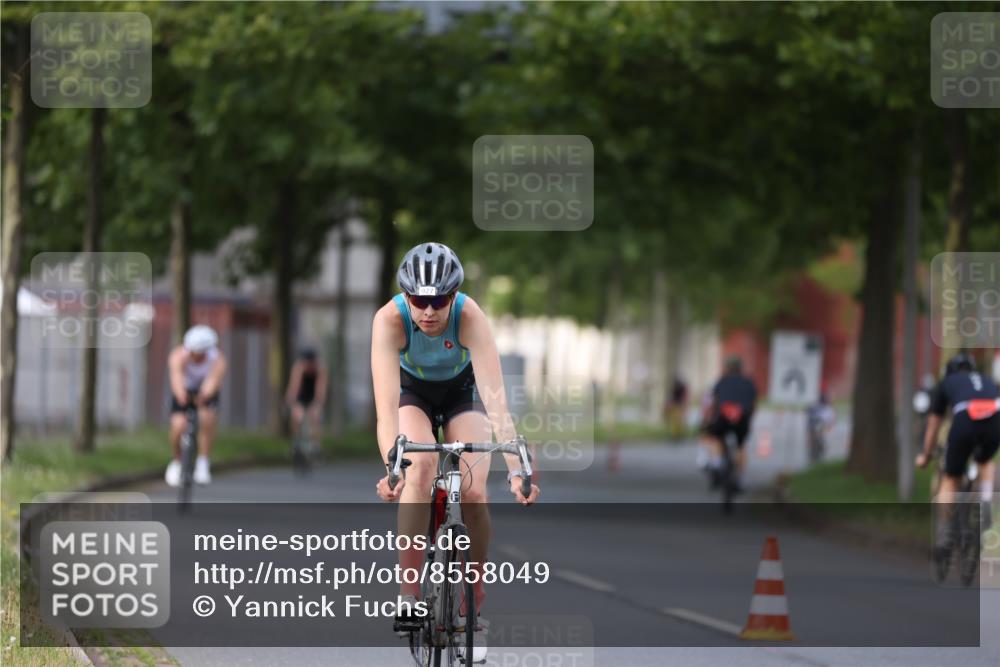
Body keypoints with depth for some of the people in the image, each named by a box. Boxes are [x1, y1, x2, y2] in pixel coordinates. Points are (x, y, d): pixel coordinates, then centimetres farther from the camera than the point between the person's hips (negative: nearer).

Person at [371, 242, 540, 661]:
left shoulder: (470, 317, -36)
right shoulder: (390, 319, -36)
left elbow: (495, 398, -41)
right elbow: (386, 402, -43)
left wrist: (516, 470, -51)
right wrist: (391, 467, -58)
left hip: (461, 391, 0)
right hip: (412, 391, 0)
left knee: (474, 492, -17)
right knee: (420, 467, -29)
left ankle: (474, 609, 0)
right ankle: (409, 591, -23)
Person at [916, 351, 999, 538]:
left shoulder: (945, 383, 32)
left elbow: (933, 426, 41)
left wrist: (925, 456, 56)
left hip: (965, 420, -2)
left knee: (951, 480, 17)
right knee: (985, 461, 35)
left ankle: (943, 533, 8)